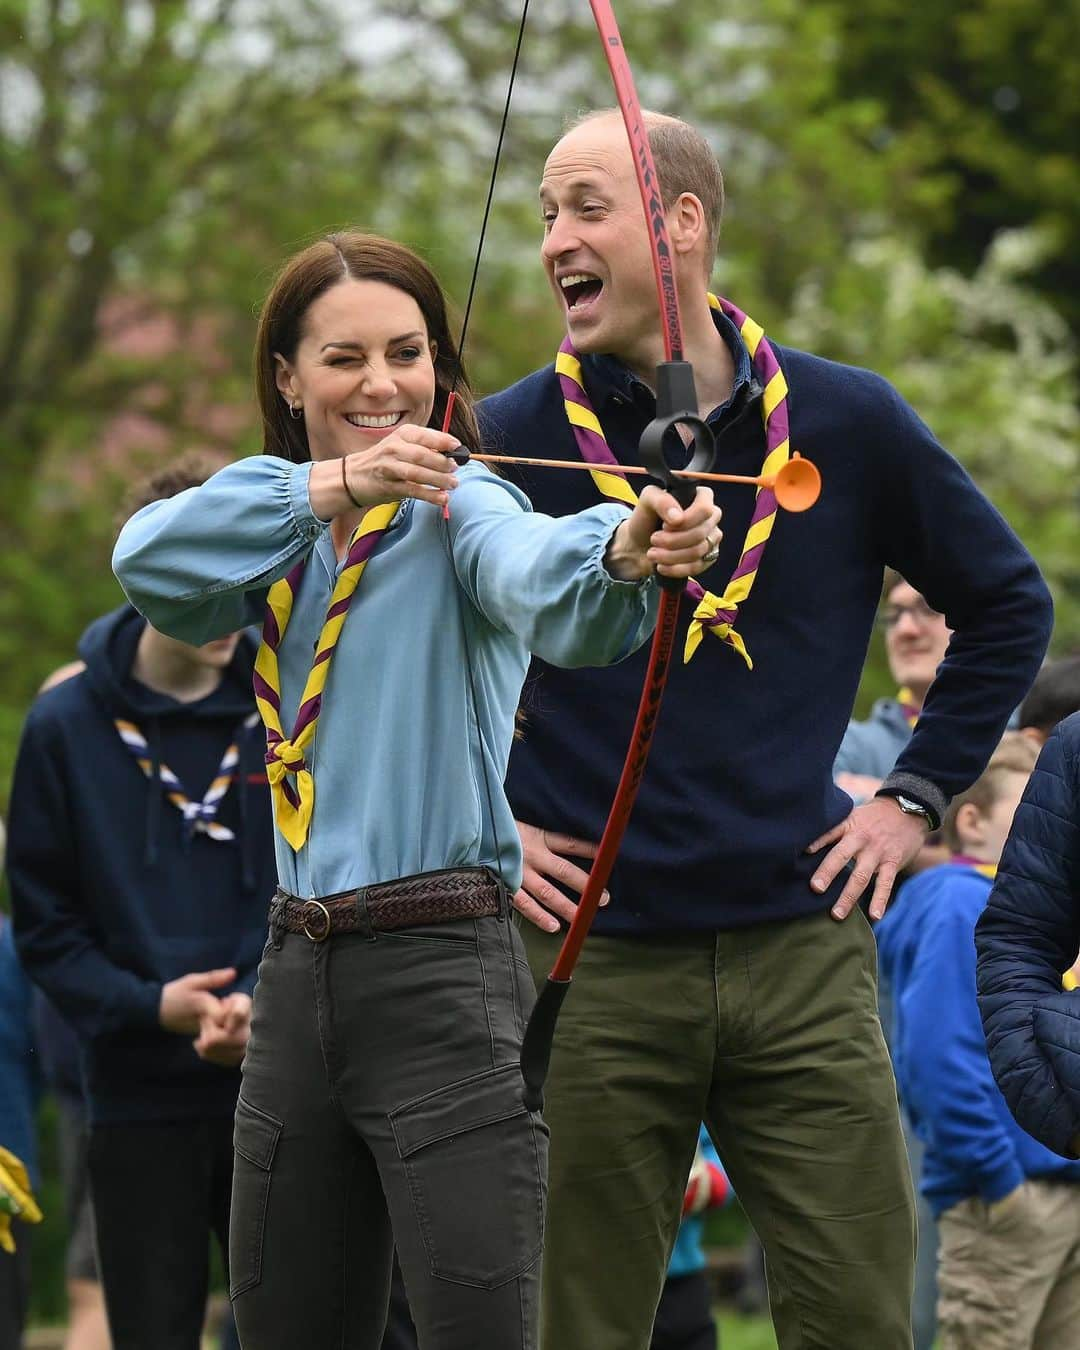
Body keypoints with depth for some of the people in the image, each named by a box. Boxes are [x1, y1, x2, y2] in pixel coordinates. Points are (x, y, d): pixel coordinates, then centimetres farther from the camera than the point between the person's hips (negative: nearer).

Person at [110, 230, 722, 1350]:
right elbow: (147, 556, -9)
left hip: (442, 974, -6)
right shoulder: (277, 535, 13)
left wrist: (622, 547, -52)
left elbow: (529, 567, -28)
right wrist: (337, 484, -22)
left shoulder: (457, 501, -4)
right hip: (299, 975, 6)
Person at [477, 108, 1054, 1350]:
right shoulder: (510, 440, 0)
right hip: (593, 966, -1)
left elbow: (1007, 605, 17)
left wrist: (918, 793, 9)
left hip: (803, 953, 1)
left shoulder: (845, 423, 4)